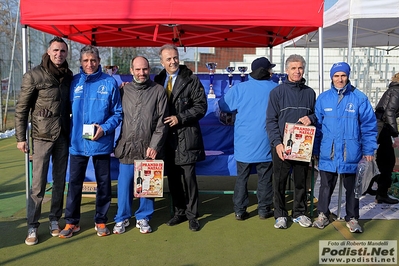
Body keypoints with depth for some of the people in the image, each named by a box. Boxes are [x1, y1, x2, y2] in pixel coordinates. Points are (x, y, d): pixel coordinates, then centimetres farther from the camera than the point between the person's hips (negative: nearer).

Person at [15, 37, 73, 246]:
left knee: (60, 181, 10)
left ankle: (55, 219, 25)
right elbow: (21, 109, -4)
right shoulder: (34, 75, -7)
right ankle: (32, 226, 12)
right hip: (42, 136, -4)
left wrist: (71, 129, 6)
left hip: (63, 136, 4)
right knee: (38, 184, -2)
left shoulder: (68, 75, 5)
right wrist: (20, 137, -6)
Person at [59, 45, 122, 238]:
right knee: (74, 183, 9)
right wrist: (68, 134, -4)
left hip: (102, 143, -1)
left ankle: (101, 221, 25)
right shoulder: (74, 82, 3)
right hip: (77, 142, 2)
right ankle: (71, 222, 24)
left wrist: (105, 128, -16)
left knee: (103, 183, 9)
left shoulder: (109, 83, -3)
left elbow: (117, 113, -1)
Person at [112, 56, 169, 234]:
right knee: (124, 184, 7)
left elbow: (162, 122, -2)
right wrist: (117, 142, 1)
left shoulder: (158, 91, 1)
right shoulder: (124, 90, 7)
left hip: (149, 148, -1)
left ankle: (143, 218, 26)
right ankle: (122, 218, 25)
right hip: (127, 147, 1)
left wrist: (154, 145, -8)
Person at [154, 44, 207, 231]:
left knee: (189, 177, -1)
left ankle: (192, 215, 14)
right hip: (166, 136, 4)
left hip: (186, 136, -4)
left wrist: (180, 118, -12)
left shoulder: (191, 79, -3)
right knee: (172, 177, 11)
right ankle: (179, 212, 27)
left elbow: (201, 106, -6)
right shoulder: (158, 80, 9)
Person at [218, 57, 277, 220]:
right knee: (265, 178, 12)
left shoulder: (239, 88, -5)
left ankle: (240, 211, 15)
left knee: (241, 178, 10)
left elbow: (223, 106, 7)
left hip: (244, 144, 1)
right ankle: (264, 209, 21)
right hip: (265, 144, 0)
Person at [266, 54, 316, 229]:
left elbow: (316, 115, 16)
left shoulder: (310, 93, 9)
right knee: (279, 182, 5)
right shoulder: (277, 92, -1)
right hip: (282, 146, -3)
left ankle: (299, 213, 27)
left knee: (301, 181, 12)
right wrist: (277, 143, -15)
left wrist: (311, 118, -8)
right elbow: (271, 121, -5)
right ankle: (280, 215, 19)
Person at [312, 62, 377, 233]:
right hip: (328, 153, 1)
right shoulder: (323, 98, 2)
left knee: (351, 186, 12)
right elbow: (317, 125, 5)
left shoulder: (359, 98, -4)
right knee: (326, 186, 12)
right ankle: (323, 215, 28)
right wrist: (315, 150, 5)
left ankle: (352, 218, 28)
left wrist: (368, 150, -4)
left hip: (350, 153, -1)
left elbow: (369, 125, -1)